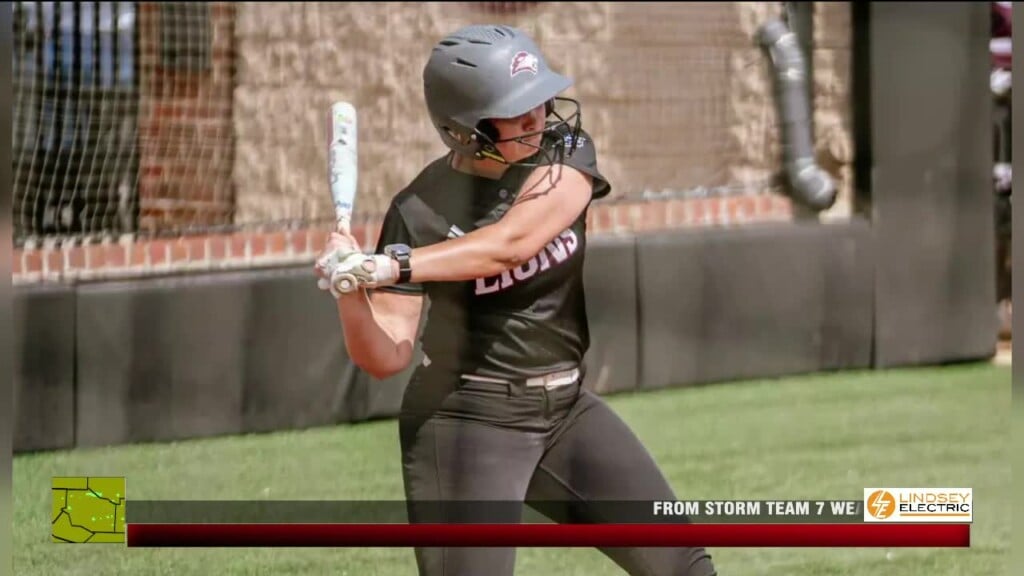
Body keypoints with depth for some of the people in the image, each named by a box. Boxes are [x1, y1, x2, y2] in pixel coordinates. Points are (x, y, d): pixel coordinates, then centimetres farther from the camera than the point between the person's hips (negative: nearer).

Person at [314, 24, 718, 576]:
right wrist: (350, 293, -35)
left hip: (565, 408, 5)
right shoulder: (421, 211, -13)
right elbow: (386, 358, -14)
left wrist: (385, 267, -34)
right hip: (467, 420, -4)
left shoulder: (565, 153, -6)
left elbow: (511, 243, -26)